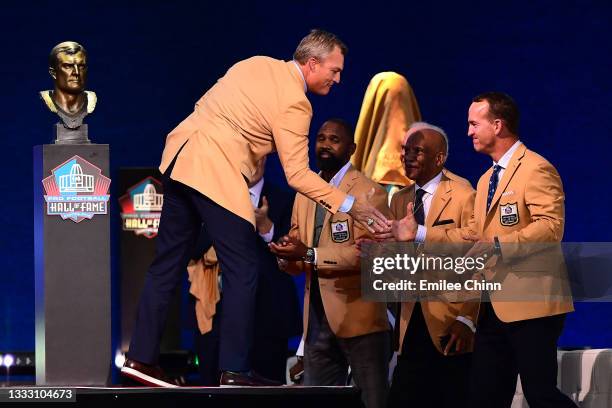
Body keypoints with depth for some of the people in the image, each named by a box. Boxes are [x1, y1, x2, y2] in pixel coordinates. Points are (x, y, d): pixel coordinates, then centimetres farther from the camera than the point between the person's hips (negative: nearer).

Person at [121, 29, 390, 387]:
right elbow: (298, 175, -13)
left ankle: (141, 357, 14)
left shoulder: (257, 64, 14)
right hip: (216, 173, -9)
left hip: (180, 157, 9)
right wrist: (350, 205, -10)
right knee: (243, 272, -1)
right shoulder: (294, 103, -10)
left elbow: (207, 104, 21)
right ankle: (235, 371, -2)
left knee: (169, 263, 12)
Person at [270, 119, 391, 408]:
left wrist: (310, 255, -24)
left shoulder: (369, 193, -7)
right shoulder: (304, 194, 16)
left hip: (357, 315, -7)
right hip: (316, 318, 7)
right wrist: (289, 255, -10)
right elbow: (295, 262, 15)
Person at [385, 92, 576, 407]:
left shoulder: (536, 169, -11)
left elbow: (550, 227, -22)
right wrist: (419, 234, 14)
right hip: (494, 307, 10)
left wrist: (498, 245, -28)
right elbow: (474, 236, 21)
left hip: (530, 304, -10)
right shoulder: (487, 179, 20)